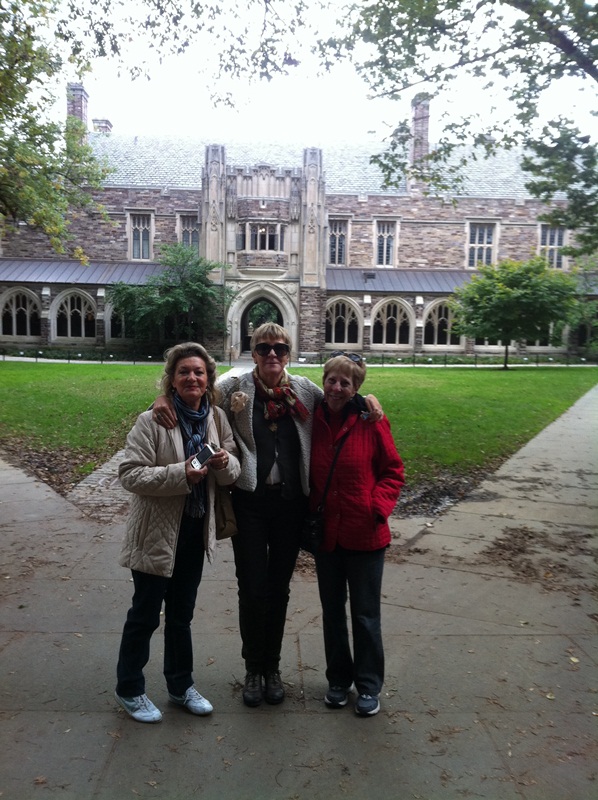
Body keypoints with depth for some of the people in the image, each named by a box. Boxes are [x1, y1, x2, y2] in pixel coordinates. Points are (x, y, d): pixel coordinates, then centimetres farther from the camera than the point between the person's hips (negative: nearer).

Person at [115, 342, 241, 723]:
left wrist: (226, 462, -19)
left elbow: (233, 471, 5)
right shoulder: (151, 421, -15)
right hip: (157, 531, -5)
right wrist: (180, 474, -30)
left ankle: (181, 685, 39)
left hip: (196, 529, 5)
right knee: (145, 614, 11)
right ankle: (129, 690, 34)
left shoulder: (217, 418, 0)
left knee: (182, 613, 21)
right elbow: (130, 474, -20)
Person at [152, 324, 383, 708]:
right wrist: (165, 397, -17)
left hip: (291, 503, 2)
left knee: (279, 589, 15)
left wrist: (366, 397, -1)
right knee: (252, 589, 6)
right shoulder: (234, 387, -3)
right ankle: (253, 669, 31)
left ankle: (272, 668, 35)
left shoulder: (304, 389, 3)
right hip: (250, 503, -2)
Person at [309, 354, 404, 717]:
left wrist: (378, 507, -16)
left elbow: (393, 472, -4)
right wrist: (310, 511, 0)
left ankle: (369, 685, 29)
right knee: (332, 611, 18)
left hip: (364, 534, -3)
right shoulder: (314, 421, -2)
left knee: (365, 614, 10)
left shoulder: (372, 422, -11)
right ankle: (338, 679, 37)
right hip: (325, 533, 4)